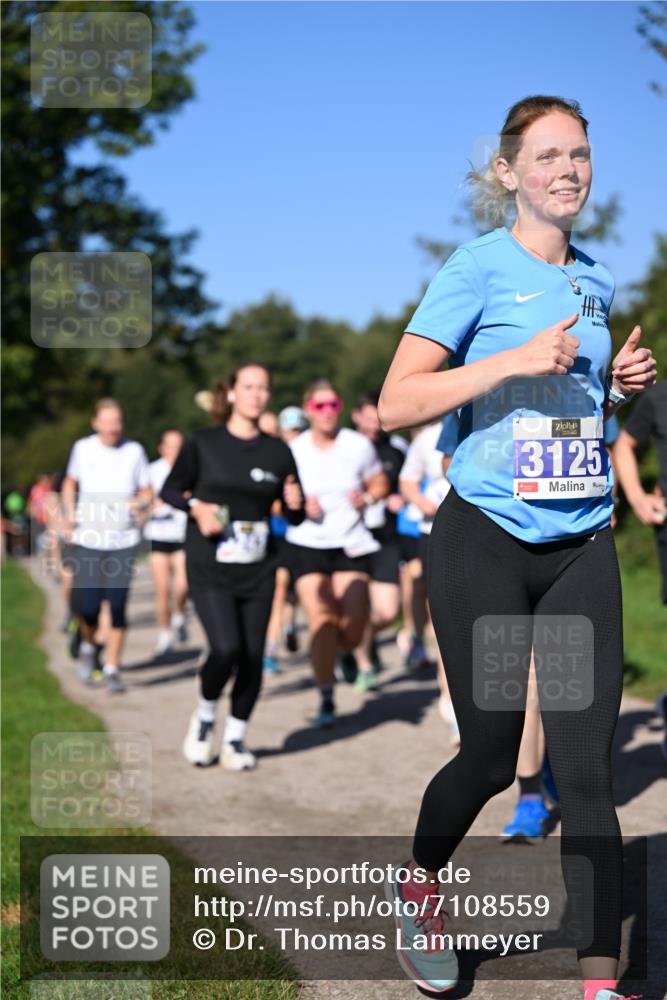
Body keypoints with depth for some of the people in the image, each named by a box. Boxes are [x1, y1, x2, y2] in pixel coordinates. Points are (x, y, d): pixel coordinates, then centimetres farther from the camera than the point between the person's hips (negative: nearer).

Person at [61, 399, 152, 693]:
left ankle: (111, 668, 9)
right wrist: (69, 515, 3)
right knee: (87, 606, -4)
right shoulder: (83, 448, 3)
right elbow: (70, 484, 18)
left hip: (123, 540, 0)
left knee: (118, 605, -5)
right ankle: (88, 646, 28)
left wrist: (140, 503, -14)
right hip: (88, 538, 0)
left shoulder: (134, 451, 1)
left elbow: (147, 492, 8)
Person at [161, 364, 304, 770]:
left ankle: (235, 737, 22)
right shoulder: (202, 443, -1)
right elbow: (170, 489, 7)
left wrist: (296, 504, -14)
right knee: (226, 649, -18)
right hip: (209, 568, -3)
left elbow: (295, 518, 9)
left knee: (253, 656, 1)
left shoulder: (278, 451, 6)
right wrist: (196, 506, -12)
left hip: (258, 572, 3)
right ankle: (205, 716, 11)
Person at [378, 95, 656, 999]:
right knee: (491, 755, 3)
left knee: (588, 767, -1)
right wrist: (517, 358, -20)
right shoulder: (479, 267, -6)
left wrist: (621, 382, 6)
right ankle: (418, 890, 33)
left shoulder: (595, 281, 13)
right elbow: (395, 405, -13)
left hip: (582, 546, 5)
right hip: (487, 540, -4)